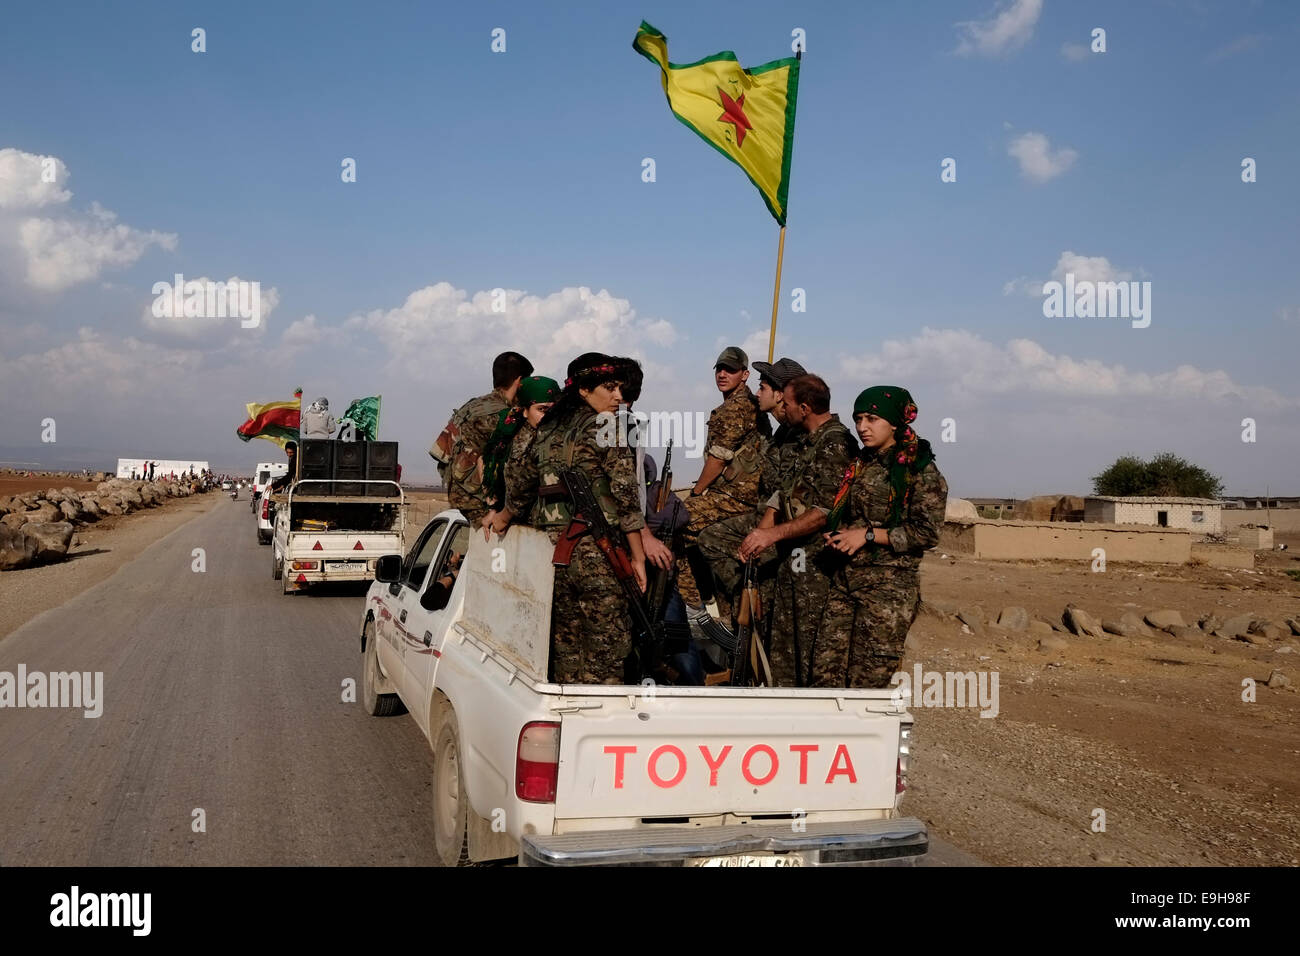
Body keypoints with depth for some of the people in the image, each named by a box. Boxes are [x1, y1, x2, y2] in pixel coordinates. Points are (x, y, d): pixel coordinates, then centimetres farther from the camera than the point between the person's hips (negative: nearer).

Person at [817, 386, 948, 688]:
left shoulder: (920, 470, -6)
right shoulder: (858, 465, 15)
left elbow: (927, 533, -12)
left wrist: (868, 535, -13)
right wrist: (834, 536, 5)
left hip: (889, 586, -6)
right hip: (845, 579, 6)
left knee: (865, 681, -4)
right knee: (823, 673, 0)